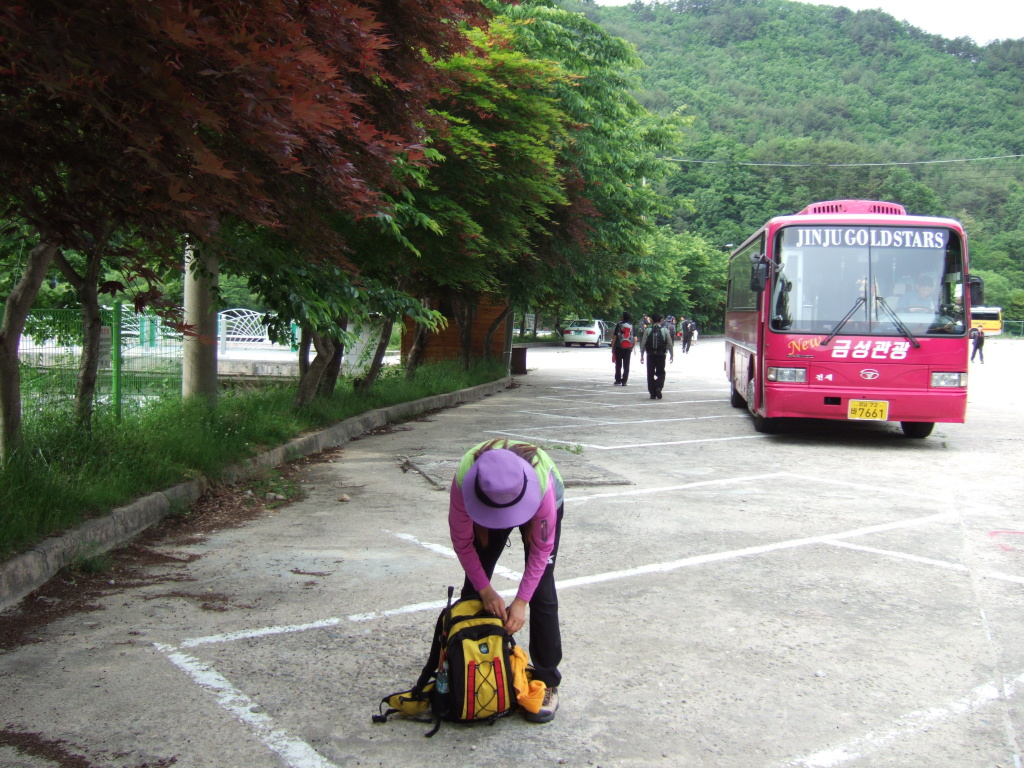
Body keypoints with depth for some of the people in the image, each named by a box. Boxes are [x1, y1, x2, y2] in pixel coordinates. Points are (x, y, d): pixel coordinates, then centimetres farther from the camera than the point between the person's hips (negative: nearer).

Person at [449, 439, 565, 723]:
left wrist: (520, 601, -28)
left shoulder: (541, 483, -44)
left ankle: (547, 681, 2)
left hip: (539, 508, -2)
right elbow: (462, 542, -22)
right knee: (474, 586, 1)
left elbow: (542, 549, -28)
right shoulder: (463, 481, -40)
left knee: (541, 592, -9)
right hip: (485, 506, 2)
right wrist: (486, 590, -24)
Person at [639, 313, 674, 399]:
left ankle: (652, 394, 7)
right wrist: (672, 355, 13)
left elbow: (643, 344, -1)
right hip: (661, 355, 0)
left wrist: (641, 356, 7)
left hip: (650, 355, 0)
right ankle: (658, 387, -16)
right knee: (661, 373, 10)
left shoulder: (648, 330, 1)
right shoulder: (665, 330, 2)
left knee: (650, 374, 8)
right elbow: (670, 344, 3)